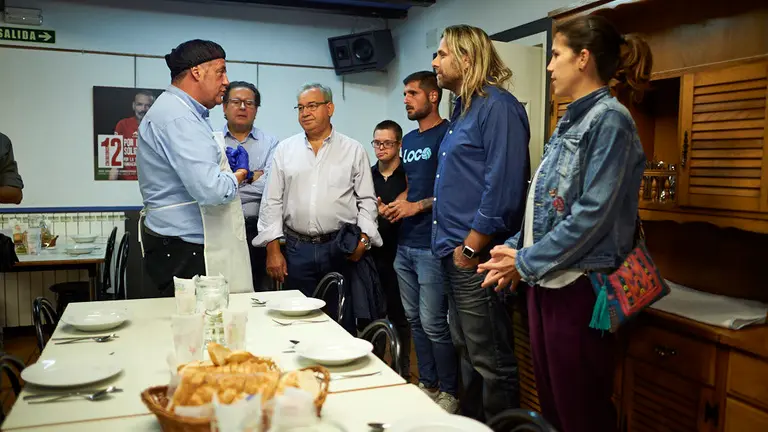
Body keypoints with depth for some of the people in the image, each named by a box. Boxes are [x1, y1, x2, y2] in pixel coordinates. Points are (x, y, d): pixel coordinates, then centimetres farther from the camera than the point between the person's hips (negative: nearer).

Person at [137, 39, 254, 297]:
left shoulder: (184, 113, 18)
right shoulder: (177, 118, -17)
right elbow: (210, 190, -28)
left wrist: (224, 167, 12)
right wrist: (236, 176, -6)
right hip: (183, 251, -10)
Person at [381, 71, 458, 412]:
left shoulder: (447, 134, -8)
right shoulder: (409, 140, 16)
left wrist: (418, 206, -16)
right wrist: (394, 205, 5)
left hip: (431, 245, -8)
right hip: (405, 243, 8)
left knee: (433, 324, -4)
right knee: (414, 320, 14)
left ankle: (449, 392, 14)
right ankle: (427, 384, 28)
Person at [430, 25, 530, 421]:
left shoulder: (497, 106, -13)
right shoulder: (463, 109, 17)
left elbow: (503, 187, -21)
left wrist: (471, 248, -18)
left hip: (476, 256, -10)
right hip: (454, 253, 10)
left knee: (490, 361, 1)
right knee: (467, 352, 21)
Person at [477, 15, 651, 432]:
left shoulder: (609, 119, -12)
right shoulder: (570, 123, 15)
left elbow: (593, 214, -19)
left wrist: (526, 263, -13)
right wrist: (516, 250, 7)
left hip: (577, 284, -9)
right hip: (546, 281, 9)